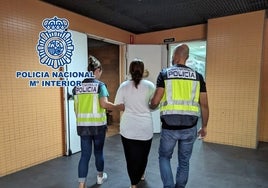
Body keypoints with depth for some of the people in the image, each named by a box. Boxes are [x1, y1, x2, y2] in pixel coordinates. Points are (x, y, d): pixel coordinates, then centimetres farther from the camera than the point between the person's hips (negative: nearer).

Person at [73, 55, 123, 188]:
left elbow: (76, 108, 8)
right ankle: (100, 176, 39)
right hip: (98, 124, -3)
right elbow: (104, 104, -21)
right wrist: (119, 107, -9)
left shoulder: (78, 86, 5)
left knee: (85, 154, 9)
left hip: (82, 125, 3)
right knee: (98, 151, 17)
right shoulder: (99, 85, -9)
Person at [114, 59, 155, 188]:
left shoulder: (123, 86, -4)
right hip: (145, 127, 1)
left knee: (131, 155, 12)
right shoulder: (150, 85, -6)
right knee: (143, 154, 22)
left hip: (128, 127, 0)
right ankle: (141, 175, 46)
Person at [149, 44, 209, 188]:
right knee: (184, 161, 20)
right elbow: (204, 105, 2)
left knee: (164, 157, 21)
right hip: (190, 127, 3)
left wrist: (150, 107, 14)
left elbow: (155, 101, -9)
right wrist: (204, 126, 14)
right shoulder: (197, 76, 4)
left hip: (169, 127, -2)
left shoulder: (164, 74, -4)